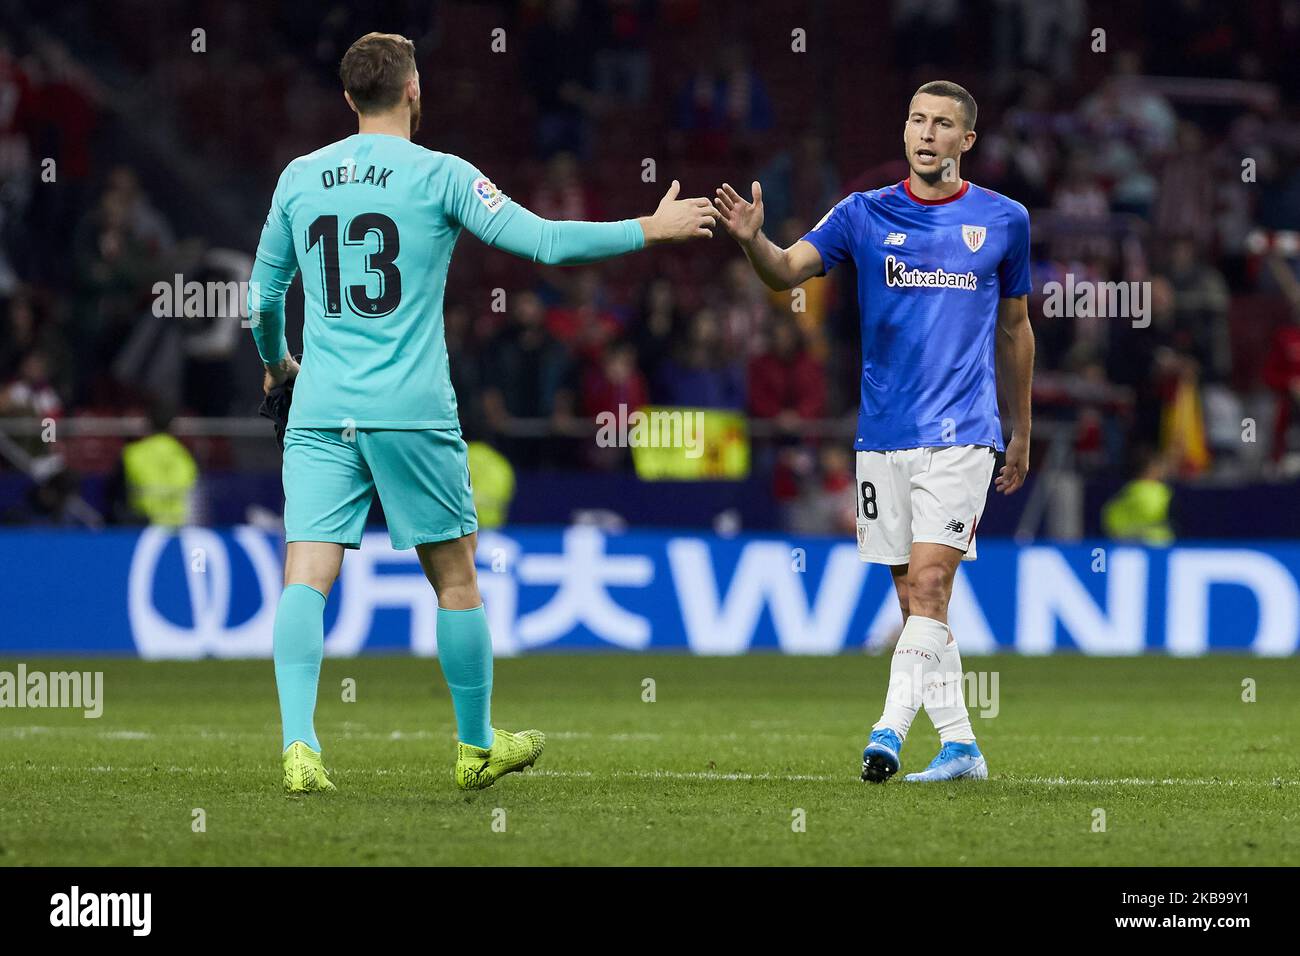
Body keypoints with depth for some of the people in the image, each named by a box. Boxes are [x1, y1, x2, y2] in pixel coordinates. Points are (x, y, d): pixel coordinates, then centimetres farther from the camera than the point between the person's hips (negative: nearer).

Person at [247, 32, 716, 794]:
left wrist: (277, 363, 39)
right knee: (456, 578, 12)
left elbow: (263, 296, 18)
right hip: (411, 411, -3)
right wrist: (651, 230, 5)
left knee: (307, 578, -4)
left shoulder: (299, 179, 9)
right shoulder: (438, 175, -2)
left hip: (320, 414, 3)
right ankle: (477, 748, 22)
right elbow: (545, 242, -6)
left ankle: (299, 744, -22)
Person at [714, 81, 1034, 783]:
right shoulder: (865, 215, 5)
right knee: (915, 596, 5)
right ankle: (959, 745, 12)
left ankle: (890, 731, -20)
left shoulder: (1003, 221, 6)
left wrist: (1022, 434, 19)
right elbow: (787, 271, -6)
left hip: (962, 434, -2)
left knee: (929, 582, -16)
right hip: (883, 436, 2)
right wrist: (753, 240, -29)